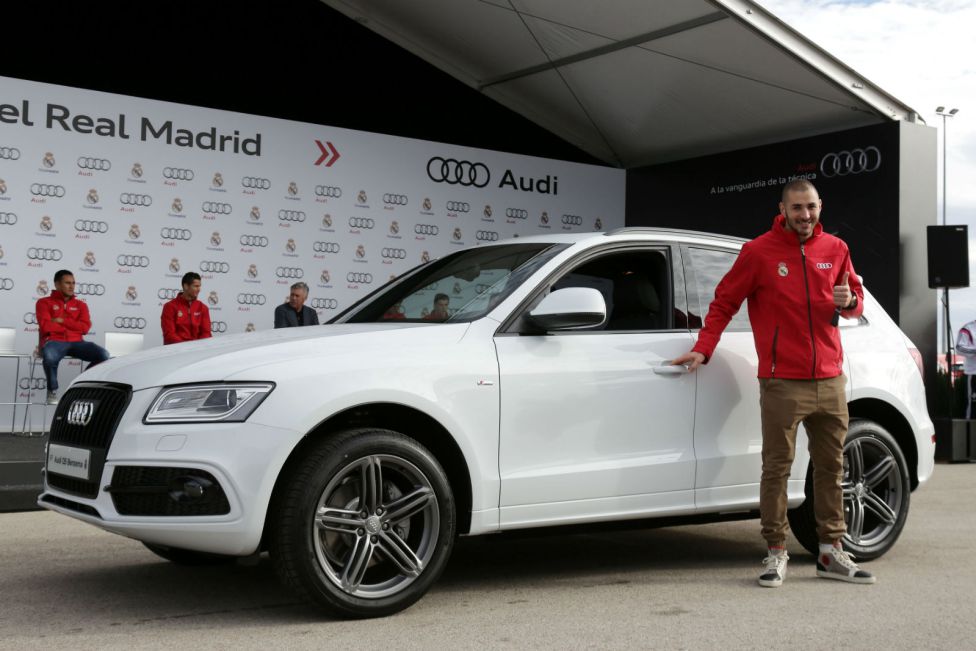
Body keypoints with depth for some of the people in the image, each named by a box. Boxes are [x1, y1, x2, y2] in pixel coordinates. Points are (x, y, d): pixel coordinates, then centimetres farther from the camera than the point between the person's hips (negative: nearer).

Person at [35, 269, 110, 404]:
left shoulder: (81, 304, 19)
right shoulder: (44, 302, 9)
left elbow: (85, 327, 3)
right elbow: (46, 326, -8)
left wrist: (62, 321, -5)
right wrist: (73, 326, 0)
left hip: (75, 342, 4)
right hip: (54, 342, -3)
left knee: (103, 354, -23)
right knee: (49, 356, -41)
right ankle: (52, 391, -13)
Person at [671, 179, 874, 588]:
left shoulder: (835, 249, 9)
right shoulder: (759, 252, -3)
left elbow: (856, 298, 20)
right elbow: (724, 302, 1)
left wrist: (849, 302, -5)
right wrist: (702, 349, -7)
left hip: (830, 380, 5)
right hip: (782, 382, -5)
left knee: (831, 466, 11)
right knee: (776, 468, -2)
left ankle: (831, 552, 22)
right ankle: (776, 554, 7)